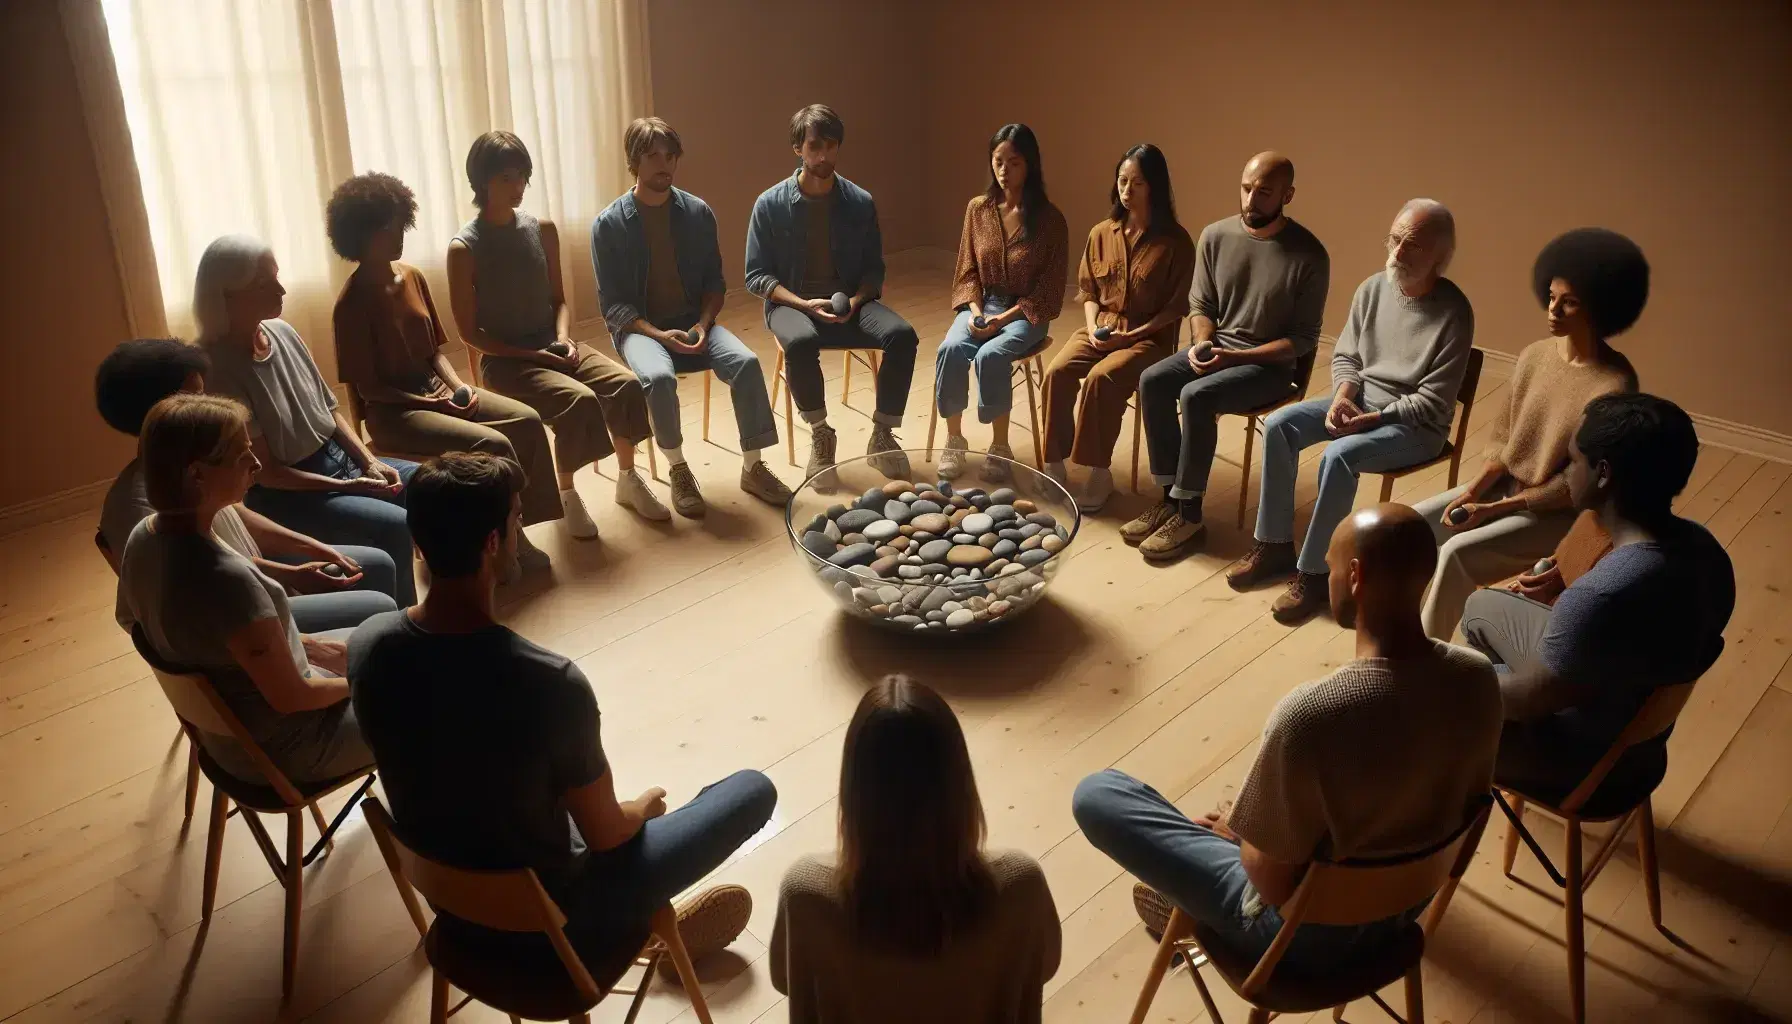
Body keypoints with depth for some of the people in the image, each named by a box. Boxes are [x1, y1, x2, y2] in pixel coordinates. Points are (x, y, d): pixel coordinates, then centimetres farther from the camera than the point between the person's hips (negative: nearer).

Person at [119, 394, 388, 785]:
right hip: (279, 744, -8)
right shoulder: (224, 578, -37)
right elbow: (289, 697, -25)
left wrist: (307, 644, 7)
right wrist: (357, 683, -7)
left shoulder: (144, 538, -10)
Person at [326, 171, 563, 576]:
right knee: (493, 445, -26)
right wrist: (428, 402, -18)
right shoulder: (352, 302, -15)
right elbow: (367, 387, -13)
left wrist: (458, 386, -5)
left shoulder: (413, 277, 6)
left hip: (436, 389, 7)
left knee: (527, 419, -12)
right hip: (392, 411, -7)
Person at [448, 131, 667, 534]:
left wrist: (563, 337, -8)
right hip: (504, 360, -5)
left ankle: (628, 479, 2)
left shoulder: (543, 230, 4)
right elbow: (469, 332, -9)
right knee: (578, 400, -30)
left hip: (552, 345, 5)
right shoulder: (464, 248, -11)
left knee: (626, 384, -18)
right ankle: (566, 493, -7)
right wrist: (528, 355, -17)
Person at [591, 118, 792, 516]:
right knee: (659, 377, -35)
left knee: (746, 362, -25)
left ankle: (753, 468, -12)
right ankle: (678, 471, -13)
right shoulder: (608, 224, -6)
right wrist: (659, 335, -22)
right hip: (639, 328, -3)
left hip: (693, 321, 3)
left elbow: (714, 282, 8)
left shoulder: (698, 213, 3)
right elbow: (612, 304, -7)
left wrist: (703, 323, -12)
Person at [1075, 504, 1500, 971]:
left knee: (1096, 794, -1)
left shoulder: (1310, 714, -36)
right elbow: (1466, 804, 3)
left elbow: (1273, 882, -24)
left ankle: (1195, 900, 26)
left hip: (1307, 932, -6)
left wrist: (1238, 831, -1)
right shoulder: (1478, 678, -16)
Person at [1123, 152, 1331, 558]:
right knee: (1152, 381, -19)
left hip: (1273, 363, -5)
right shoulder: (1215, 236, -1)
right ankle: (1169, 497, -10)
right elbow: (1201, 304, 9)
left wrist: (1236, 356, -21)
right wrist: (1201, 344, -13)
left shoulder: (1308, 256, -15)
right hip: (1218, 345, 6)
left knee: (1196, 395, -30)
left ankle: (1189, 514, -18)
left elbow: (1304, 337, -12)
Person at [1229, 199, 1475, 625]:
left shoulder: (1453, 313, -18)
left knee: (1339, 455, -33)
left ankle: (1313, 572, -21)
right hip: (1359, 400, 7)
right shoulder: (1372, 289, -1)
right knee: (1279, 425, -13)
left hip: (1415, 424, -7)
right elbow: (1344, 356, 8)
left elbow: (1433, 402, -18)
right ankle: (1275, 544, -4)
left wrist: (1373, 418, -24)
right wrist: (1343, 396, -12)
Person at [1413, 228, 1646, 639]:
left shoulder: (1613, 386, -21)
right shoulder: (1534, 355, -1)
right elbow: (1502, 439, 6)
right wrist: (1472, 491, -10)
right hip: (1507, 484, 7)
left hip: (1561, 512, -7)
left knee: (1458, 552, -25)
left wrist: (1493, 509, -21)